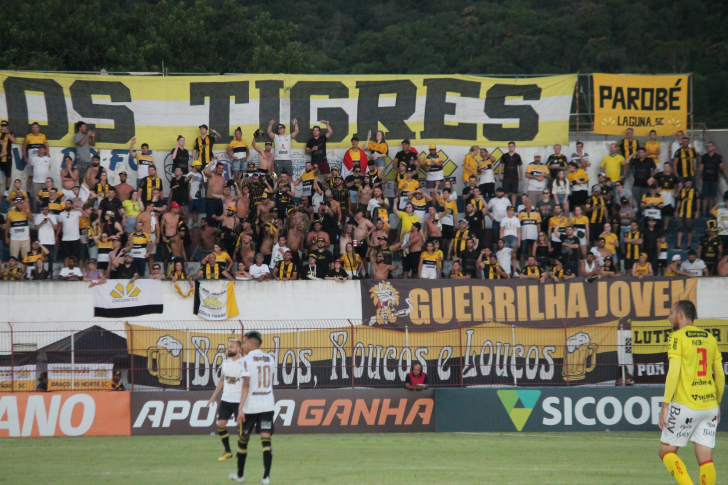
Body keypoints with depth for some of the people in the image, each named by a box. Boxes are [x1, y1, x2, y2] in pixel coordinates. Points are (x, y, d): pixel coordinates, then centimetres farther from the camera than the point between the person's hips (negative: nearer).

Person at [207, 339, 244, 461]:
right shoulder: (225, 363, 9)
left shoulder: (243, 364, -9)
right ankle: (227, 451, 12)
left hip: (239, 400, -6)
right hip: (225, 399, 6)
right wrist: (214, 396, 20)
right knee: (221, 424, 0)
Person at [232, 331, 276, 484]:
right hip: (268, 405, 4)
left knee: (243, 439, 13)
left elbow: (246, 384, -17)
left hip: (250, 406, -4)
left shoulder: (247, 360, -9)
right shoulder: (270, 360, 9)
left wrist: (241, 408, -19)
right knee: (266, 439, -2)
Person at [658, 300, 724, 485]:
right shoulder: (710, 338, 11)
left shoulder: (677, 337, -5)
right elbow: (720, 375, 12)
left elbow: (673, 372, -14)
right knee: (705, 459, 5)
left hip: (685, 406, -5)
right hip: (709, 405, 5)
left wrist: (665, 405, -12)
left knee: (666, 451, 6)